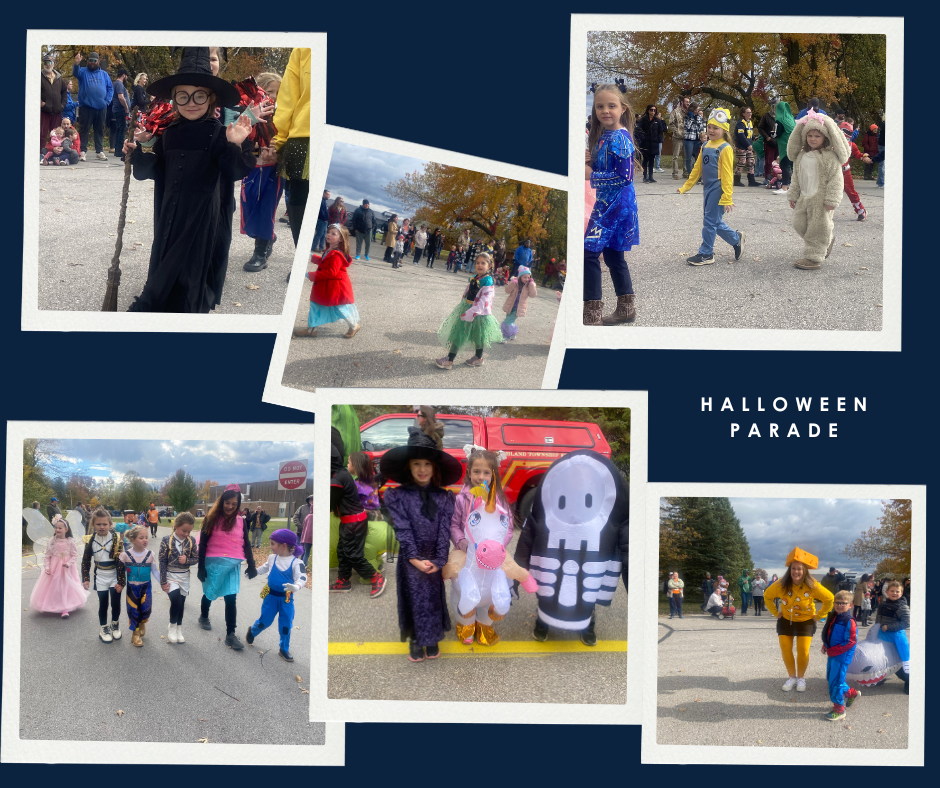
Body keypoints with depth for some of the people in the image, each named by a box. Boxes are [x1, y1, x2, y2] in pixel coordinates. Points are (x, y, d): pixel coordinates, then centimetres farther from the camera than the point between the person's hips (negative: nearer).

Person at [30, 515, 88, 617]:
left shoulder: (70, 542, -8)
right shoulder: (52, 542, -4)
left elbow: (75, 555, -6)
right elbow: (47, 556, -1)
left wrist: (69, 563, -21)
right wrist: (46, 567, -12)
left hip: (66, 569, -1)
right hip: (54, 568, 1)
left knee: (66, 586, 2)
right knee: (53, 586, 5)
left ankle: (65, 609, 7)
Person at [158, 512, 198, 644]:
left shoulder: (191, 541, -3)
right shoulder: (166, 541, -13)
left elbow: (196, 558, 4)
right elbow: (162, 562, -10)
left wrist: (187, 560, -19)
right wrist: (163, 582, -11)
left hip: (184, 577, 4)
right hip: (171, 576, -4)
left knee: (181, 604, 11)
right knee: (176, 599, -20)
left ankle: (179, 630, 26)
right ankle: (172, 627, 0)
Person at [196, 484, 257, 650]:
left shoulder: (240, 521, 4)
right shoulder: (212, 519, -4)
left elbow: (246, 544, 10)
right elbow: (202, 544, -3)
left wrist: (251, 565, 6)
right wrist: (201, 567, -5)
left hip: (233, 565, 1)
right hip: (214, 563, -1)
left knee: (231, 598, -4)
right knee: (210, 593, 16)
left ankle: (230, 634, -3)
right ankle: (204, 617, 45)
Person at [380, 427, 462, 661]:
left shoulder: (444, 497, 1)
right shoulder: (397, 496, -4)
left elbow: (444, 530, -3)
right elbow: (402, 529, -9)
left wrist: (438, 561, -12)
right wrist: (415, 559, -16)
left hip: (435, 561, 1)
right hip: (410, 561, -1)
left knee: (434, 599, 8)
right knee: (413, 599, 3)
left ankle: (432, 640, 25)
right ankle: (415, 641, 19)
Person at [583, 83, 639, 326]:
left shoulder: (619, 139, -17)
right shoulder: (603, 135, 11)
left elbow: (625, 176, -22)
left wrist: (591, 175, -19)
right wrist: (589, 161, -1)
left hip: (615, 203, -10)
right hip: (607, 202, 10)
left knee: (589, 253, -10)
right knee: (613, 254, 15)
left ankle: (592, 315, -7)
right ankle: (626, 308, 25)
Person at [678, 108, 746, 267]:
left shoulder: (725, 148, -13)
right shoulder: (706, 146, 10)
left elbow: (727, 175, -16)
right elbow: (697, 168, 16)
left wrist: (727, 198, -19)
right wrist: (686, 186, 15)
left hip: (718, 190, -8)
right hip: (708, 188, 8)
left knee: (710, 221, -2)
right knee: (715, 221, 14)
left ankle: (706, 254, 7)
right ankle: (736, 239, 33)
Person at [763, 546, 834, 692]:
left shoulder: (813, 586, -25)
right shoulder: (781, 585, -21)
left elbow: (829, 599, -9)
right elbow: (767, 596, -1)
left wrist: (819, 615, -7)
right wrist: (775, 613, 0)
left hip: (806, 621, -2)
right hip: (786, 620, 2)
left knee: (803, 651, -8)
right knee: (785, 650, 0)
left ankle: (801, 678, 15)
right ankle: (791, 677, 20)